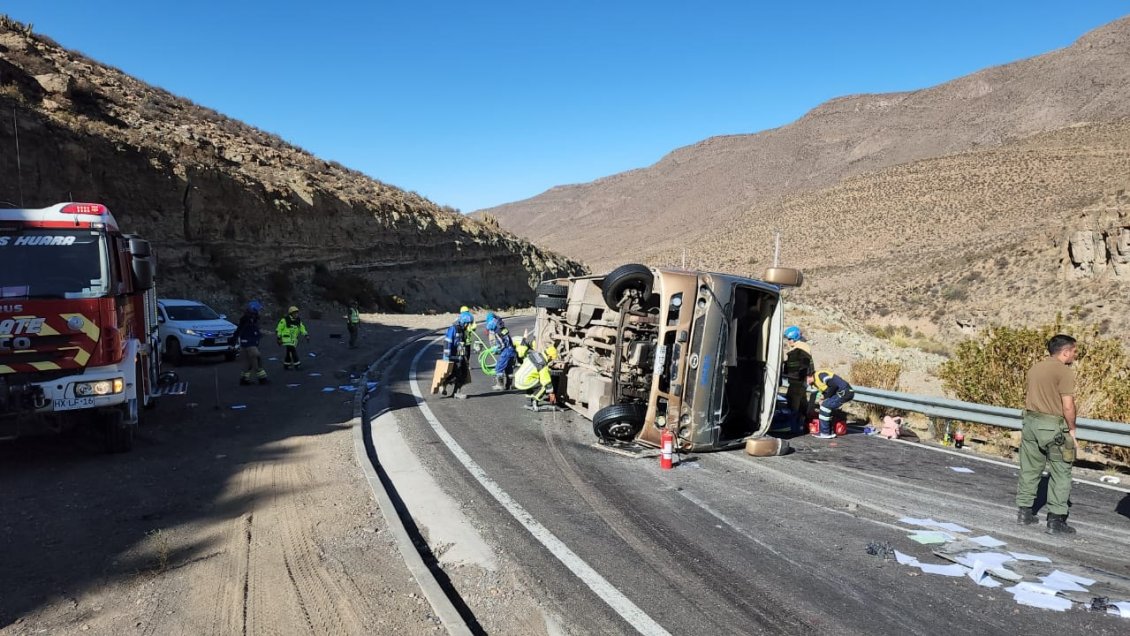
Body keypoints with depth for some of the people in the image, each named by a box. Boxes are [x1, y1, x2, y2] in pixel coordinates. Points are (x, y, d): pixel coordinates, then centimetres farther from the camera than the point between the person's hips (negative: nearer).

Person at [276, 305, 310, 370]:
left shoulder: (298, 320, 4)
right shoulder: (285, 320, -12)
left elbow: (302, 329, 5)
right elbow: (279, 329, -6)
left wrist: (306, 335, -10)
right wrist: (279, 338, -8)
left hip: (294, 339, 6)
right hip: (286, 338, -6)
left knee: (289, 351, 10)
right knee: (293, 350, -16)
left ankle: (286, 365, 22)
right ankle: (297, 364, -12)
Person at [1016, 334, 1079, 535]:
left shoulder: (1035, 368, 10)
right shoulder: (1065, 371, -13)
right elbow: (1068, 407, -16)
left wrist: (1031, 418, 20)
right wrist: (1071, 429, -4)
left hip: (1030, 422, 7)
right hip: (1053, 426, -7)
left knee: (1029, 469, 14)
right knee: (1061, 473, 3)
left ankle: (1024, 512, 20)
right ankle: (1056, 520, 4)